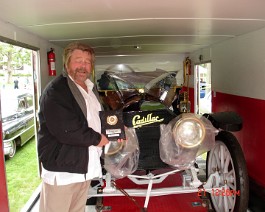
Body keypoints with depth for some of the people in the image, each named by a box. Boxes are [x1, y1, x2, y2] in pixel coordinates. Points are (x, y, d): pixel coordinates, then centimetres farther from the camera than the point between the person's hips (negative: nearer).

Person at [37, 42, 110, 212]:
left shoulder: (91, 89, 14)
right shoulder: (55, 91, -15)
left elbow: (97, 118, 25)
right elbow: (65, 130, -26)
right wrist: (97, 139, -13)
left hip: (85, 166, 8)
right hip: (61, 168, -8)